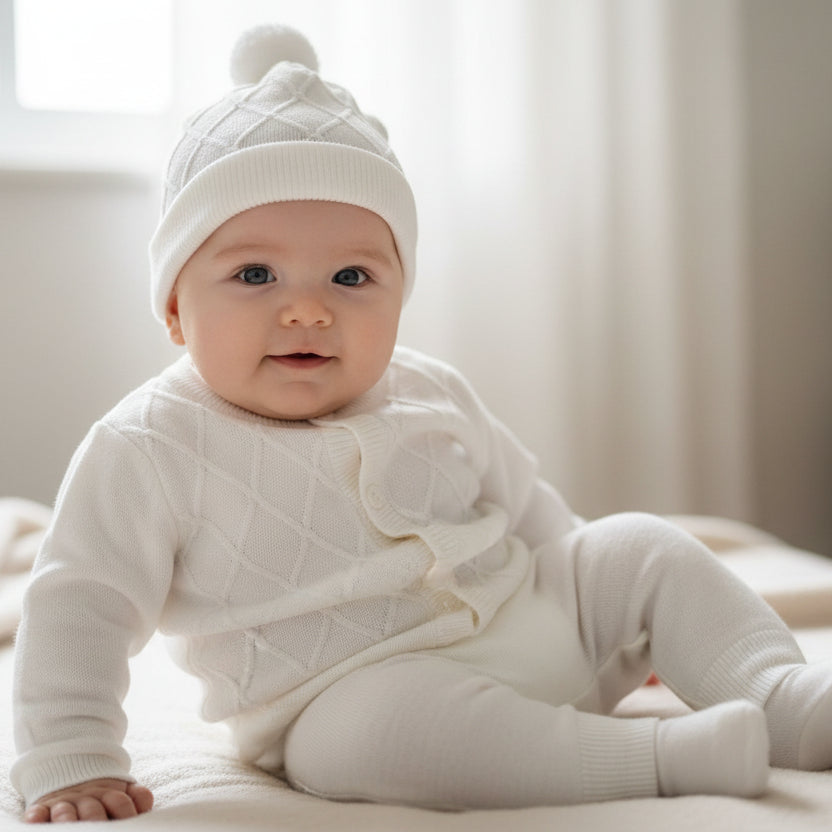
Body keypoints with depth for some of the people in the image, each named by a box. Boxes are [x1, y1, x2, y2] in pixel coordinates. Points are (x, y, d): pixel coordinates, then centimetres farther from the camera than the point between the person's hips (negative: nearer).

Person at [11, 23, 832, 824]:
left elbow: (528, 507, 21)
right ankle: (674, 757, -34)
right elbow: (78, 609, -8)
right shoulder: (153, 449, -9)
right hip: (356, 697, -6)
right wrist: (70, 766, -14)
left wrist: (620, 616, 23)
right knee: (374, 722, -38)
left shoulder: (430, 398, 8)